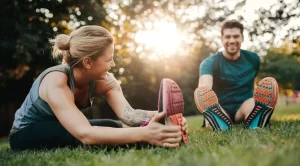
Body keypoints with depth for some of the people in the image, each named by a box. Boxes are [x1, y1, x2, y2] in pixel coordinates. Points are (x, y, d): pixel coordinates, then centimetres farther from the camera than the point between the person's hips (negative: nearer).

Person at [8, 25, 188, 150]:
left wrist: (162, 116, -51)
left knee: (115, 129, -18)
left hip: (62, 131, 6)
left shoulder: (104, 81, -17)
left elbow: (128, 114, -31)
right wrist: (143, 134, -61)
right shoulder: (56, 82, -36)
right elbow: (85, 134, -49)